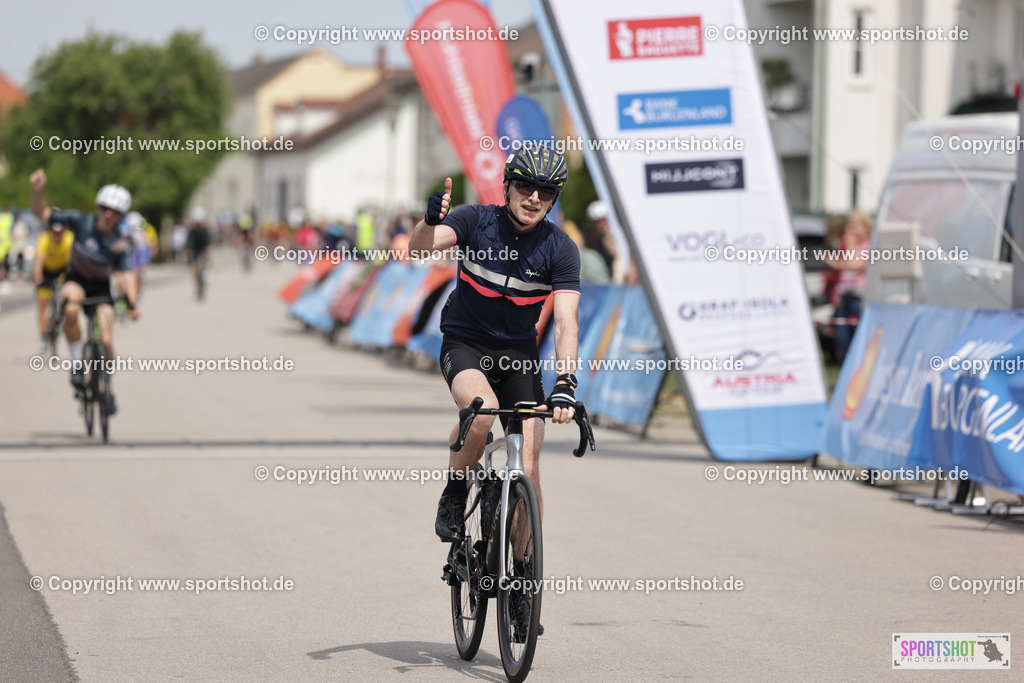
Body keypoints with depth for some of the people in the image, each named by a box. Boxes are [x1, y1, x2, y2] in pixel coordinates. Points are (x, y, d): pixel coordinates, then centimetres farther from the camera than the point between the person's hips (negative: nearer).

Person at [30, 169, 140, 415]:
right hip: (76, 280, 0)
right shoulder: (81, 222, -16)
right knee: (71, 309, -37)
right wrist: (37, 191, -33)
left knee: (106, 341, -11)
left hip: (101, 287, 0)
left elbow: (124, 276, -26)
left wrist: (131, 304, -43)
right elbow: (42, 214, -14)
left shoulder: (119, 245, -18)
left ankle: (107, 389, 16)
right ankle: (76, 365, -21)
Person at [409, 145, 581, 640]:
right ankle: (455, 491, -8)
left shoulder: (560, 249, -11)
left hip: (518, 352, 2)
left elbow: (566, 322, -20)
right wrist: (431, 219, -52)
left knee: (528, 468, -10)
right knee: (482, 410, -36)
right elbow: (419, 246, -28)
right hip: (464, 344, -2)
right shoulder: (476, 221, -12)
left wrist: (564, 383, -34)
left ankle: (523, 576, 4)